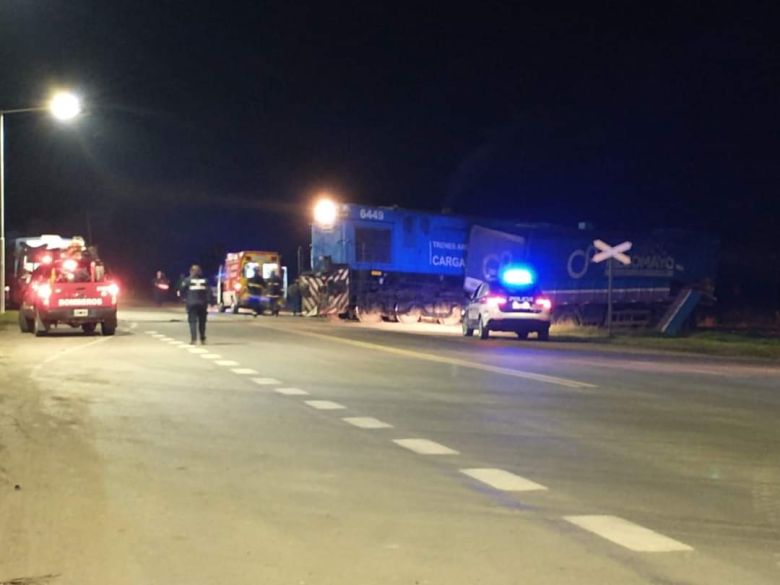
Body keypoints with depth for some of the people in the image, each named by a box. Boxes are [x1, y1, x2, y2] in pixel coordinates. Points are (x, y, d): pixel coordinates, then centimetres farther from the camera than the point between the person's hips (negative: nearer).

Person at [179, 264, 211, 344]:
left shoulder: (187, 280, -2)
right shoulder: (204, 281, 3)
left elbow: (181, 290, -4)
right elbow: (209, 291, -2)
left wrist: (185, 298, 13)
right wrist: (208, 301, 1)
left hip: (191, 303, -2)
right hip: (202, 303, 2)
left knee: (192, 321, 0)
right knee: (202, 321, 12)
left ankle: (193, 339, -12)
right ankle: (203, 339, 14)